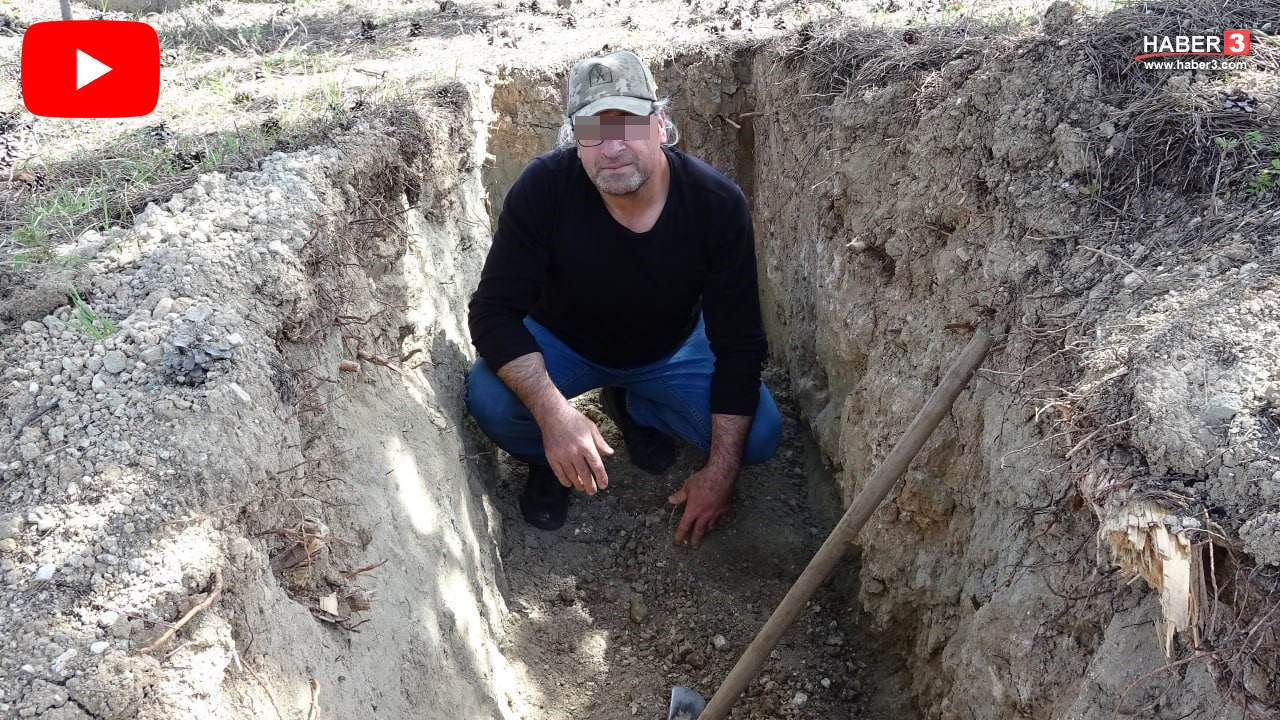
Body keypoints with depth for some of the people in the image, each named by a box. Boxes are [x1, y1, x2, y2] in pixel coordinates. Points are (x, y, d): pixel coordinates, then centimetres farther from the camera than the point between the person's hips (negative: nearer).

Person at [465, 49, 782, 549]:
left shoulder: (718, 204, -27)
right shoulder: (543, 189, -29)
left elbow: (739, 344, -21)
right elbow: (494, 312, -28)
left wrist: (720, 473, -25)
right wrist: (554, 414, -45)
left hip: (672, 348, 2)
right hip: (561, 343, -1)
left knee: (760, 436, -17)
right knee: (490, 399, -31)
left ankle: (635, 409, 14)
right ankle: (548, 462, 7)